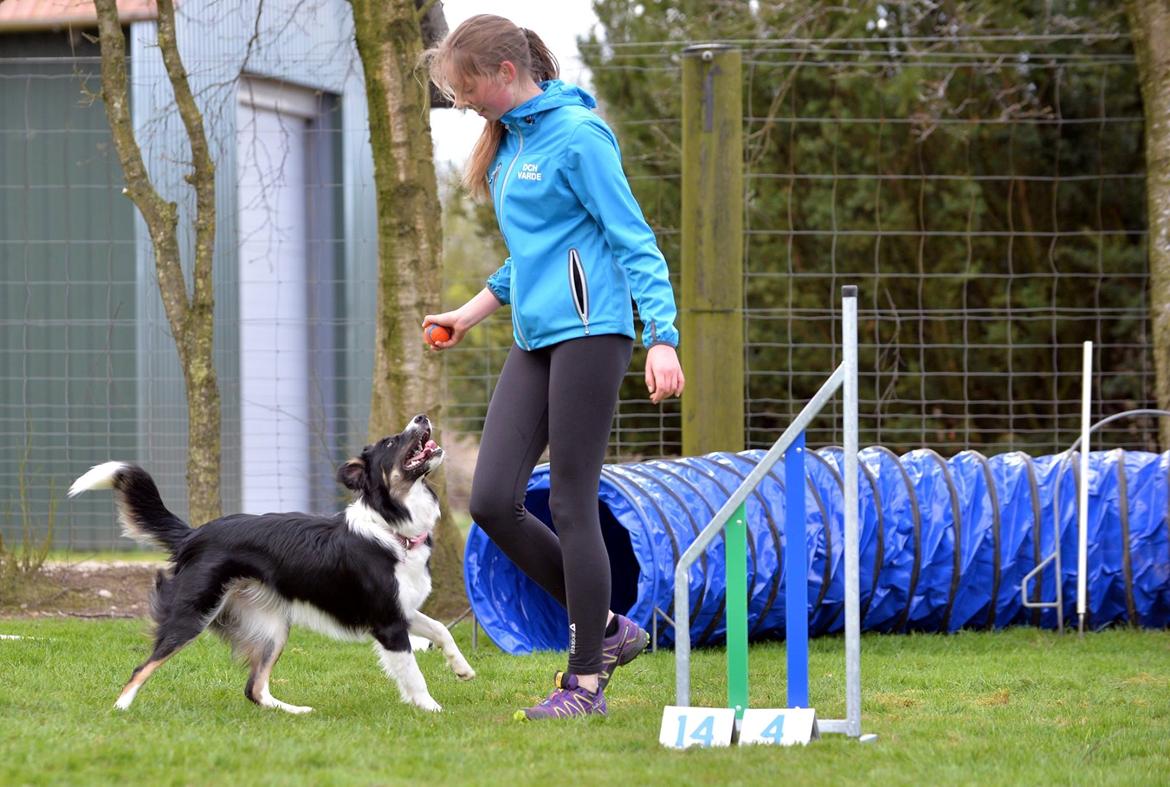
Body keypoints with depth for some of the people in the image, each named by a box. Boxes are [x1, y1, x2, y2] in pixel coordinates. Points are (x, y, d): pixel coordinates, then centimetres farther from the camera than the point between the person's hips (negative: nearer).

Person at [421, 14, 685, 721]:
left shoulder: (576, 134, -10)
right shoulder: (507, 142, 17)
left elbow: (634, 241, -12)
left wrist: (662, 339, -19)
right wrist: (470, 313, 27)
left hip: (588, 331, -9)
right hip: (534, 341, 9)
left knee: (571, 504, -6)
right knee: (493, 501, -1)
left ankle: (587, 682, 3)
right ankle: (606, 629, 13)